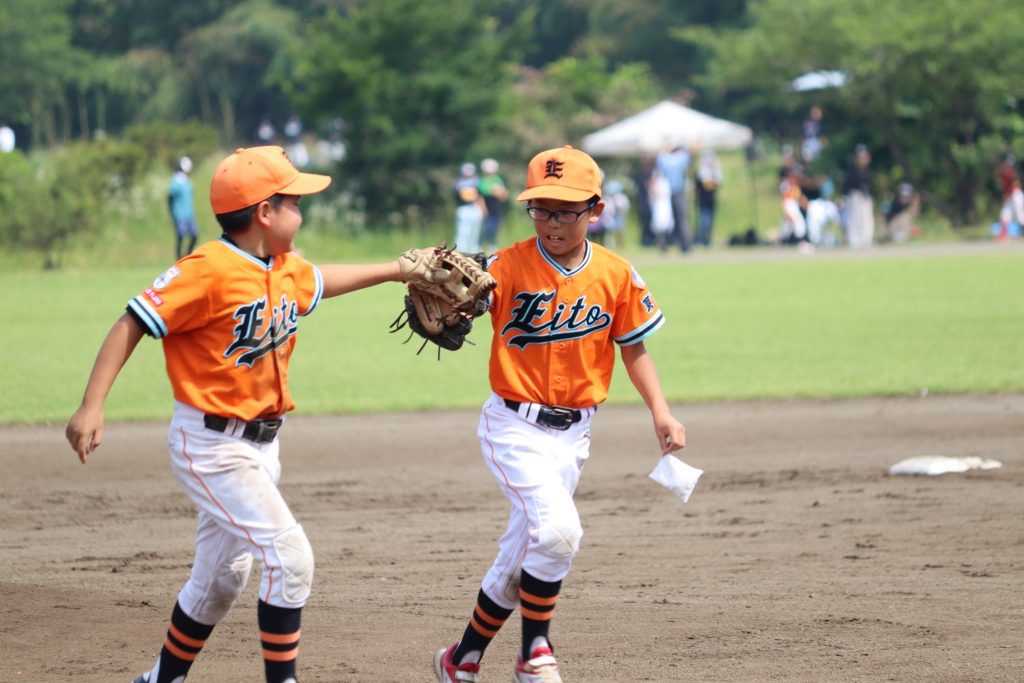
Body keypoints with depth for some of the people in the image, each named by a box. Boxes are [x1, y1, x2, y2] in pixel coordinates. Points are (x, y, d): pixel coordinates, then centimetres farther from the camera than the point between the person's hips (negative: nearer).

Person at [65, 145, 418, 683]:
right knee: (290, 557, -16)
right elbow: (131, 325, -20)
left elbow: (319, 281, 31)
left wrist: (396, 270, 35)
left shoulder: (287, 270, 6)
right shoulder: (209, 270, -20)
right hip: (212, 447, -9)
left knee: (220, 578, 17)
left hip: (259, 446, 9)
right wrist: (91, 408, -27)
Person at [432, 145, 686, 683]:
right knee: (557, 529, -23)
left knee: (520, 559, 11)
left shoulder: (616, 275, -2)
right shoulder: (510, 266, -12)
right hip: (515, 425, -4)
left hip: (573, 433, 4)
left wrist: (660, 411, -1)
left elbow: (633, 347, 9)